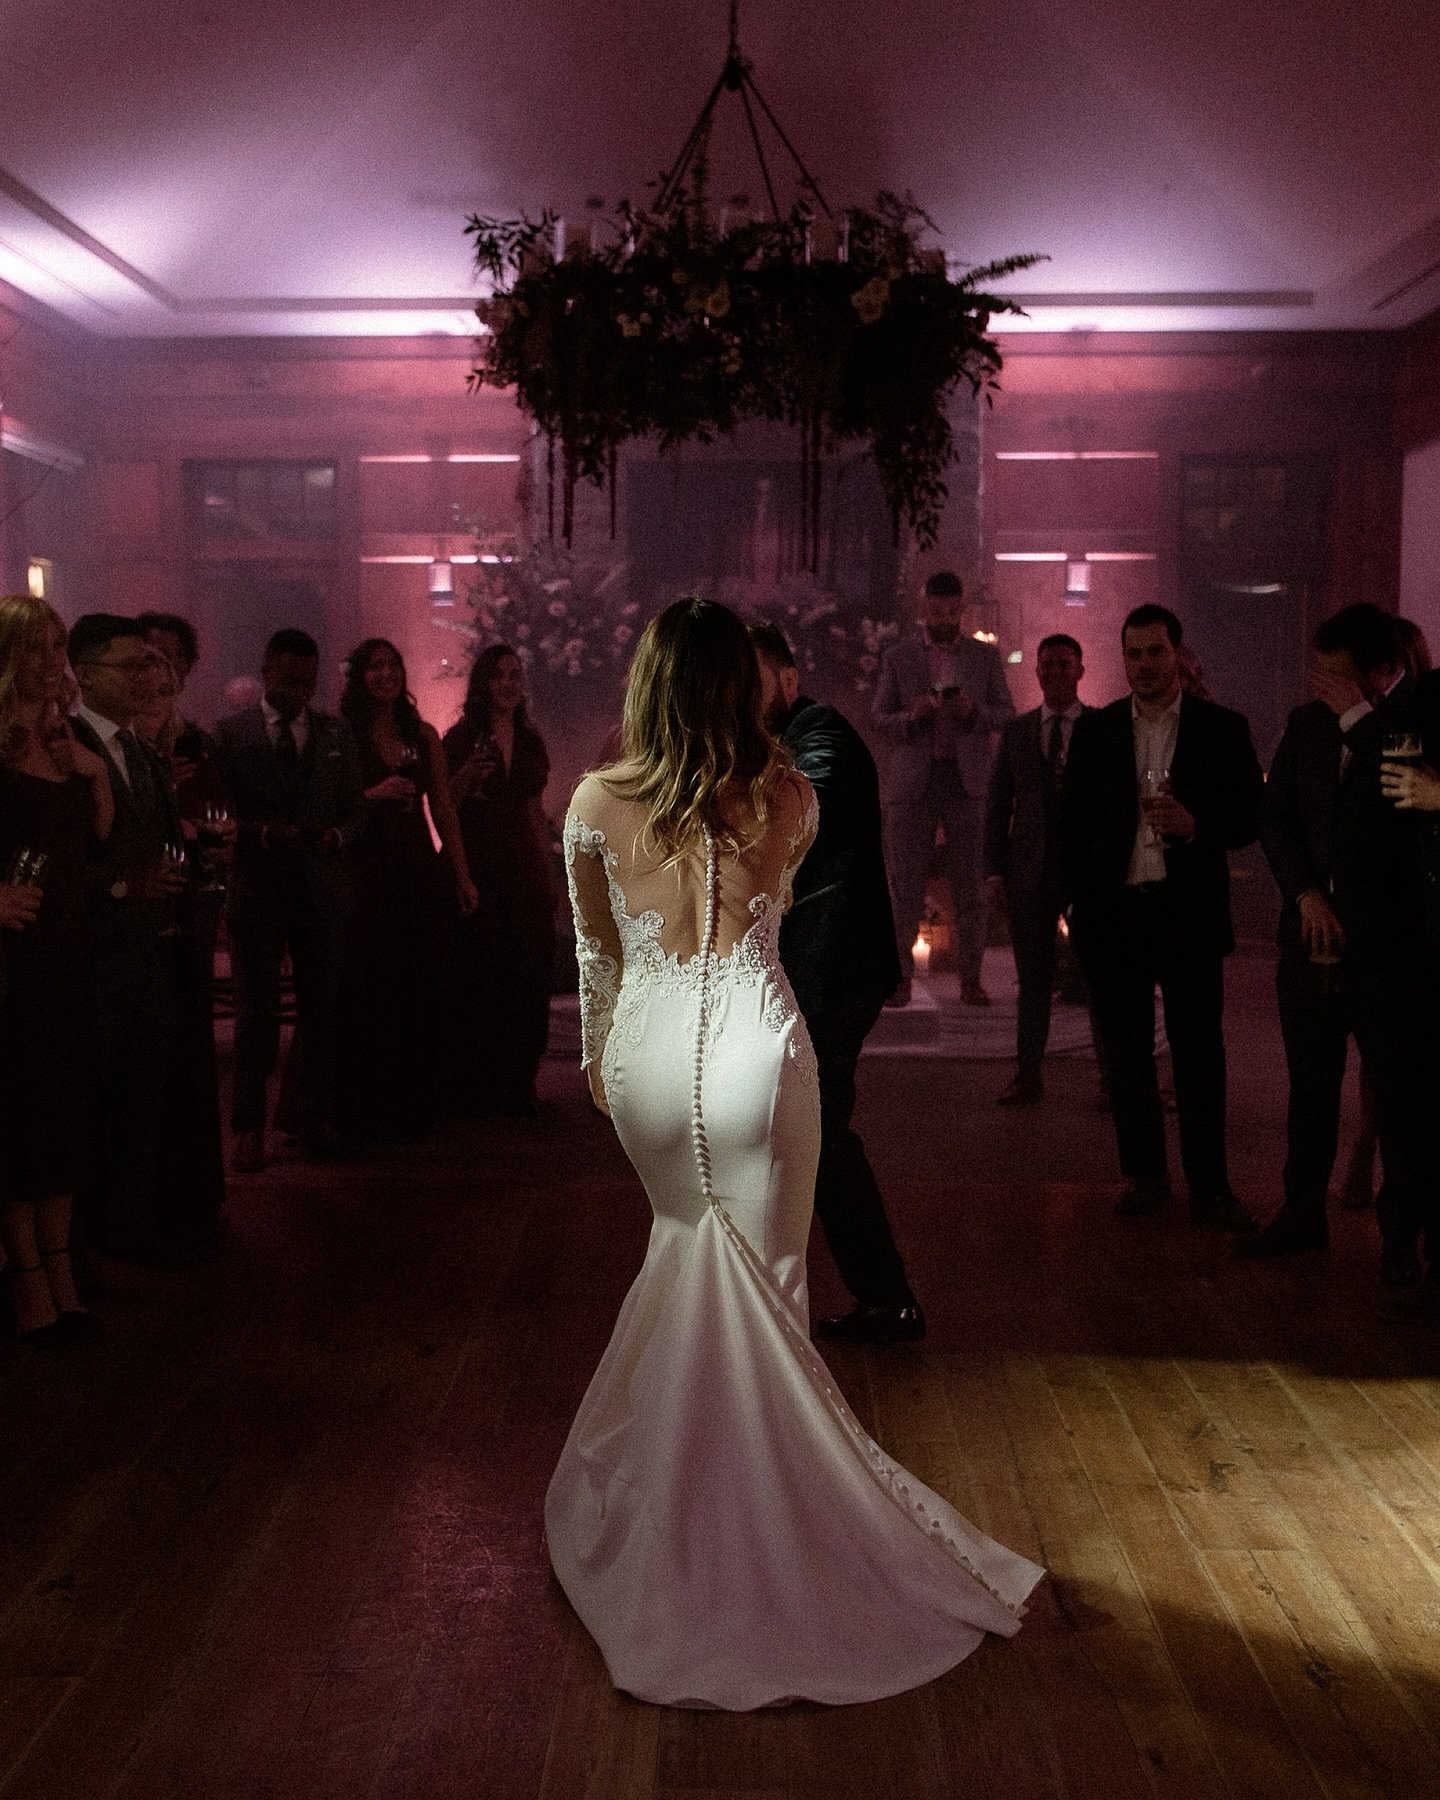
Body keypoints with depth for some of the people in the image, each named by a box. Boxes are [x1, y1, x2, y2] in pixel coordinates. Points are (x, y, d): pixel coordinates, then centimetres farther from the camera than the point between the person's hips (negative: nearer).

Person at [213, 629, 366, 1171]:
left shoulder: (337, 734, 9)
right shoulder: (231, 732, 1)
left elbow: (356, 811, 10)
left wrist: (335, 835, -11)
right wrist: (266, 832, -18)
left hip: (321, 891, 3)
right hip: (256, 891, -2)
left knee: (321, 1011, 8)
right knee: (257, 1015, 0)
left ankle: (318, 1119, 19)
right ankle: (248, 1127, 10)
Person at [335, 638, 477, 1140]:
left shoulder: (424, 735, 12)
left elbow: (443, 810, 13)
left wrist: (461, 874, 9)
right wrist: (374, 795, -18)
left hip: (419, 871, 4)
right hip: (365, 869, -4)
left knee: (422, 986, 4)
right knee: (369, 990, -3)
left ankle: (416, 1105, 14)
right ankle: (366, 1111, 7)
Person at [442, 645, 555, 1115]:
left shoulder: (530, 741, 12)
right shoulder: (461, 738, -3)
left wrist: (549, 877, 15)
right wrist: (466, 777, -23)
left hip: (523, 867, 5)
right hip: (475, 864, -5)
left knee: (528, 976, 6)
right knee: (479, 976, -4)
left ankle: (517, 1084, 17)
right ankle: (475, 1087, 5)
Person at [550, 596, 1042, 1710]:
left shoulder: (597, 803, -6)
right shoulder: (790, 797, -5)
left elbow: (596, 948, 9)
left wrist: (597, 1052, 25)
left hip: (646, 1064, 2)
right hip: (755, 1058, -2)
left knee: (689, 1254, 26)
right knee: (754, 1294, 6)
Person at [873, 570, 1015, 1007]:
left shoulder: (985, 656, 10)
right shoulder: (896, 657, 9)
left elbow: (1007, 713, 7)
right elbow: (880, 719, 6)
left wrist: (973, 710, -13)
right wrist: (912, 716, -15)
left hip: (967, 779, 0)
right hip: (912, 781, 0)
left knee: (969, 884, 0)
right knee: (906, 885, 0)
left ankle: (971, 978, 5)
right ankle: (901, 975, 7)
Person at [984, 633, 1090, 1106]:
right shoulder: (1016, 731, 9)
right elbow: (996, 805, 9)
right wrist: (994, 870, 0)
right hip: (1031, 870, 2)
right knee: (1033, 979, 8)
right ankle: (1028, 1076, 17)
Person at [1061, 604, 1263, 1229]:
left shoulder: (1222, 728, 3)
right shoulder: (1094, 731, 9)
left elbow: (1252, 817, 3)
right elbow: (1072, 822, 11)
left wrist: (1196, 826, -16)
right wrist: (1077, 901, 4)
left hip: (1189, 911, -2)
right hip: (1112, 912, 2)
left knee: (1200, 1052, 0)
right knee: (1126, 1052, 8)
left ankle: (1209, 1187, 8)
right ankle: (1144, 1174, 19)